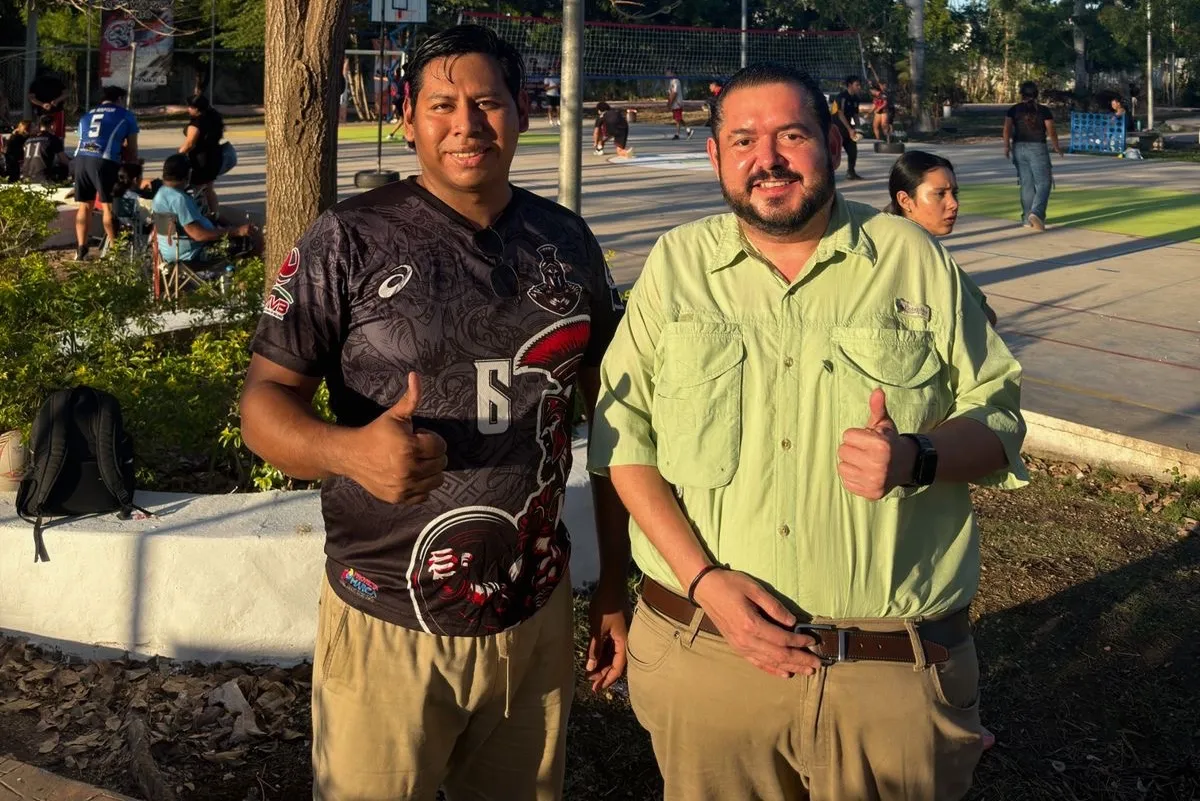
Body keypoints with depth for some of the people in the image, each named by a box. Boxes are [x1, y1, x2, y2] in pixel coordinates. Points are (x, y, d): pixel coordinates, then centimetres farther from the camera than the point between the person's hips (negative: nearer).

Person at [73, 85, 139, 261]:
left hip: (80, 159, 5)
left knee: (85, 205, 13)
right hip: (104, 162, -5)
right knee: (109, 206, 2)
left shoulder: (86, 116, 29)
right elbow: (132, 150, 16)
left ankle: (81, 249, 13)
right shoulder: (126, 116, 16)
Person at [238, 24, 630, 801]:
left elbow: (611, 417, 8)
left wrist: (615, 585, 6)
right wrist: (348, 450, -32)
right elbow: (265, 402, -10)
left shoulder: (566, 242, 3)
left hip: (536, 619, 4)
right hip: (388, 627, -3)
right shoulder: (351, 240, -8)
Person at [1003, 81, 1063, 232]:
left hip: (1019, 148, 3)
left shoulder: (1014, 109, 4)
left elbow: (1007, 128, -6)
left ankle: (1027, 219, 11)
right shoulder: (1043, 110, -1)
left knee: (1026, 184, 10)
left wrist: (1006, 146, -1)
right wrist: (1057, 147, 11)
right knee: (1043, 183, -1)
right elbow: (1051, 131, -2)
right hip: (1038, 148, -3)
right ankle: (1036, 213, -23)